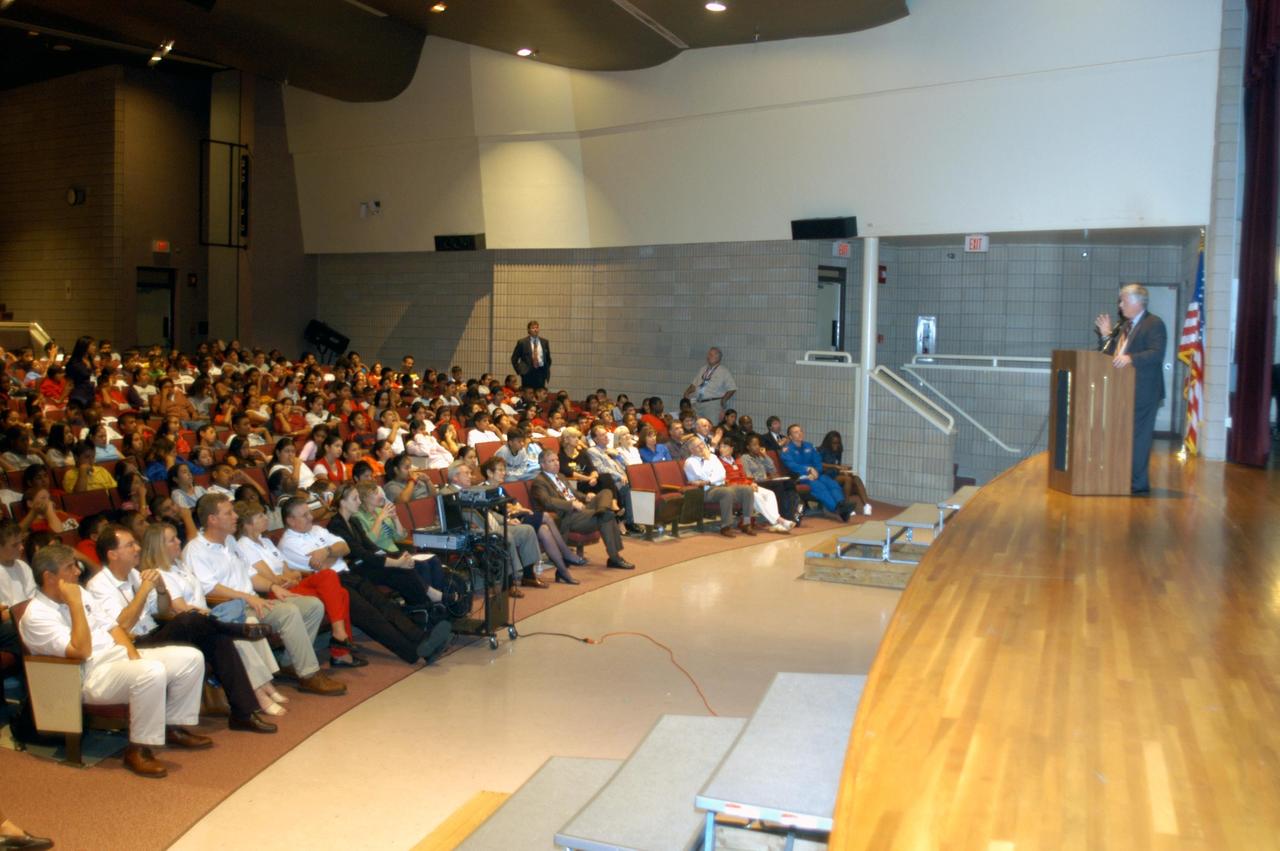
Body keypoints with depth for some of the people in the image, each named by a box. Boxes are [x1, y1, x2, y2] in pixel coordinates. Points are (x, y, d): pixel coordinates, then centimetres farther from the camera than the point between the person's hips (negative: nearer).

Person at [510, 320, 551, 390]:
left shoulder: (544, 341, 9)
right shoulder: (522, 342, 1)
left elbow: (548, 358, 17)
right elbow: (514, 359, 5)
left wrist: (547, 370, 10)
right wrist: (519, 370, -1)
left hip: (541, 372, 2)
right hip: (527, 373, -2)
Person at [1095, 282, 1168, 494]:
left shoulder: (1154, 324, -8)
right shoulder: (1124, 326, 19)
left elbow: (1157, 353, -20)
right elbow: (1113, 354, 19)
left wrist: (1131, 358, -32)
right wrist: (1107, 335, 6)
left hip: (1143, 391, -9)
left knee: (1139, 436, -5)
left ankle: (1138, 483, 1)